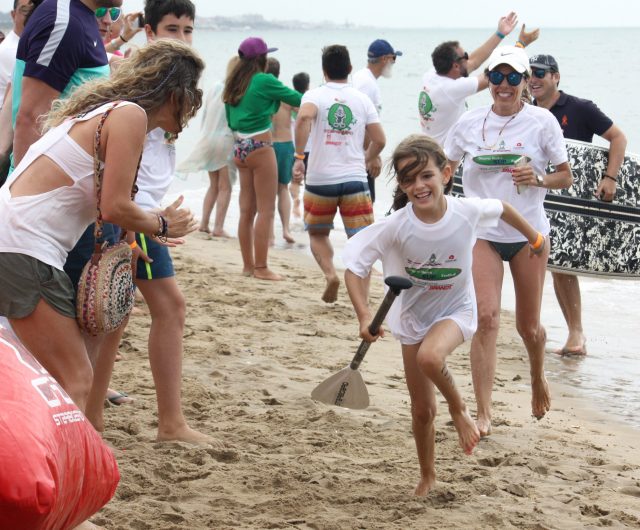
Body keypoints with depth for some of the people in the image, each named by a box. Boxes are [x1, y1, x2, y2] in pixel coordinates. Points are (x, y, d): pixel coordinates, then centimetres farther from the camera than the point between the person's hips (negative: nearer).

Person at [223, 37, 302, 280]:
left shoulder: (233, 84, 11)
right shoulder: (265, 81, -12)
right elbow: (296, 99, -5)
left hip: (240, 148, 8)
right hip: (260, 148, -8)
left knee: (246, 210, 12)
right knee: (266, 210, -3)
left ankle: (248, 264, 17)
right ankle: (261, 267, -3)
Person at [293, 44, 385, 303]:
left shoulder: (315, 95, 0)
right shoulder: (362, 99, 6)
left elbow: (304, 117, -23)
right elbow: (379, 139, 6)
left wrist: (299, 157, -19)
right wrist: (369, 158, 26)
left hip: (320, 179, -1)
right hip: (354, 179, 1)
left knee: (317, 234, 19)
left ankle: (330, 274, -6)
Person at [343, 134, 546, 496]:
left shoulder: (467, 212, -22)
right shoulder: (397, 226, -24)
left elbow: (501, 208, 1)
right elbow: (355, 265, -19)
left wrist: (534, 237, 17)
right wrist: (365, 315, -31)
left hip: (457, 311, -1)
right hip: (413, 317, 2)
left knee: (429, 357, -35)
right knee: (422, 409, 8)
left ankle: (459, 408, -4)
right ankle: (428, 475, 33)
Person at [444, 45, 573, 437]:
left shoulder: (542, 122, -3)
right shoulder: (470, 123, 2)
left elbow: (566, 177, 2)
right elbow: (445, 169, 13)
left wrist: (537, 178, -18)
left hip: (528, 233, 0)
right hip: (482, 232, 0)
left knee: (528, 325, 9)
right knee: (486, 317, -15)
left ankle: (539, 378, 42)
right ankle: (484, 413, -13)